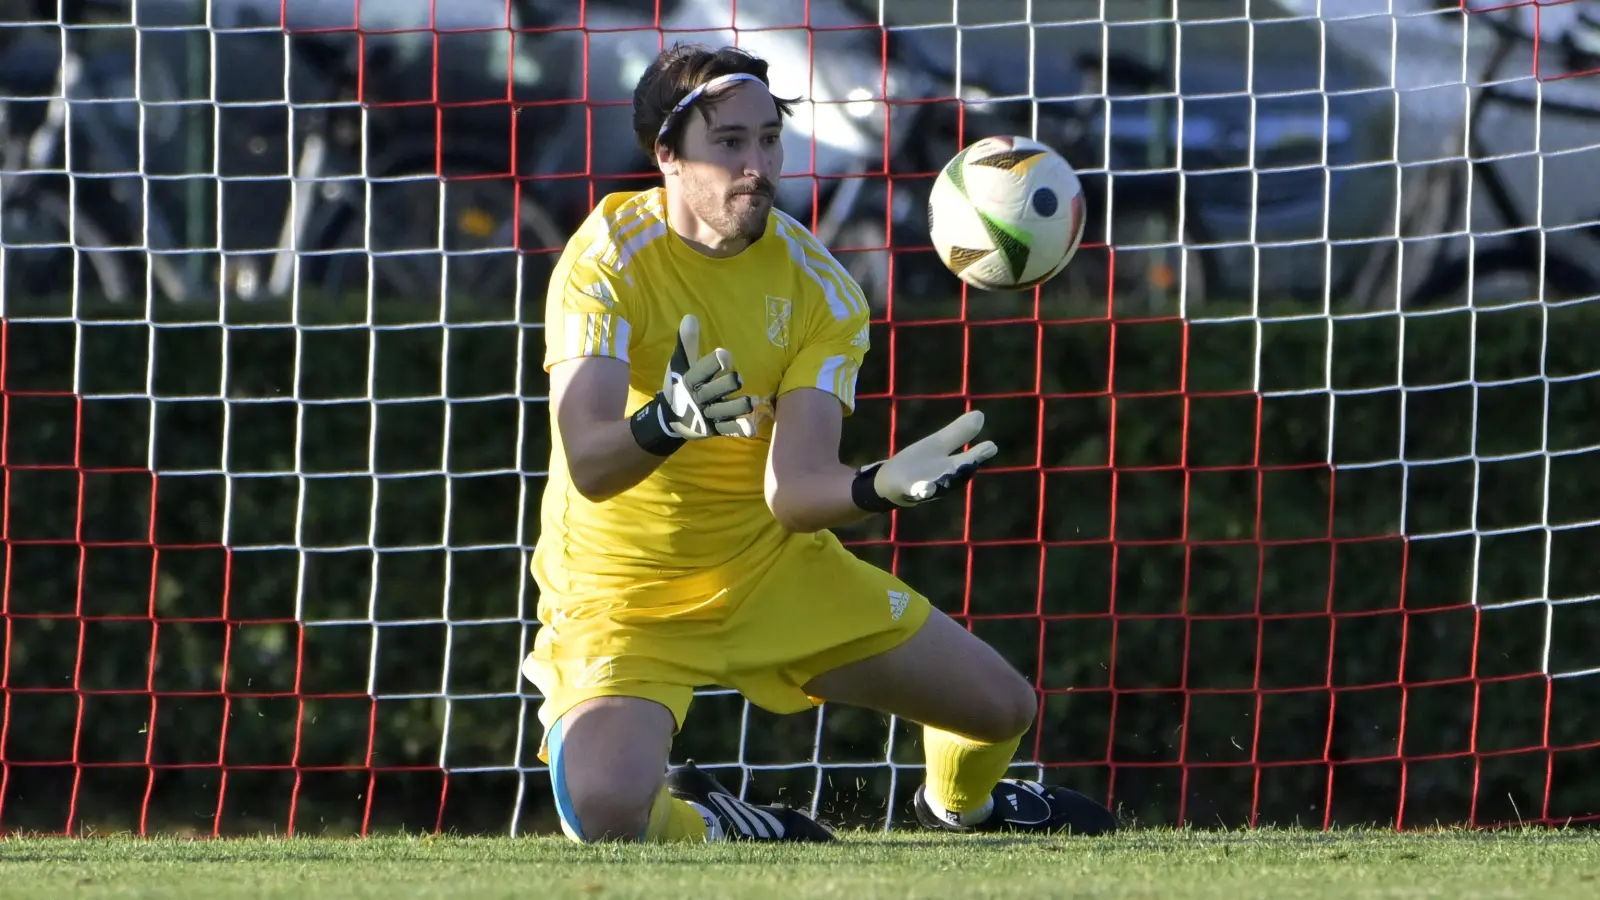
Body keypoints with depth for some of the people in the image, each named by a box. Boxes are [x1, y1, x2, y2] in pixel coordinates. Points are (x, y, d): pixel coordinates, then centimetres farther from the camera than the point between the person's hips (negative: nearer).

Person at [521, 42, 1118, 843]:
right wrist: (666, 424, -54)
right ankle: (706, 831, 4)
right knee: (606, 807, -33)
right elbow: (588, 465, -32)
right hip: (622, 592, -5)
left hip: (775, 568, 5)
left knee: (1002, 707, 9)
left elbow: (794, 489, -19)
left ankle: (959, 805, 48)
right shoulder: (608, 259, -20)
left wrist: (885, 485, -40)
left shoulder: (816, 285, -8)